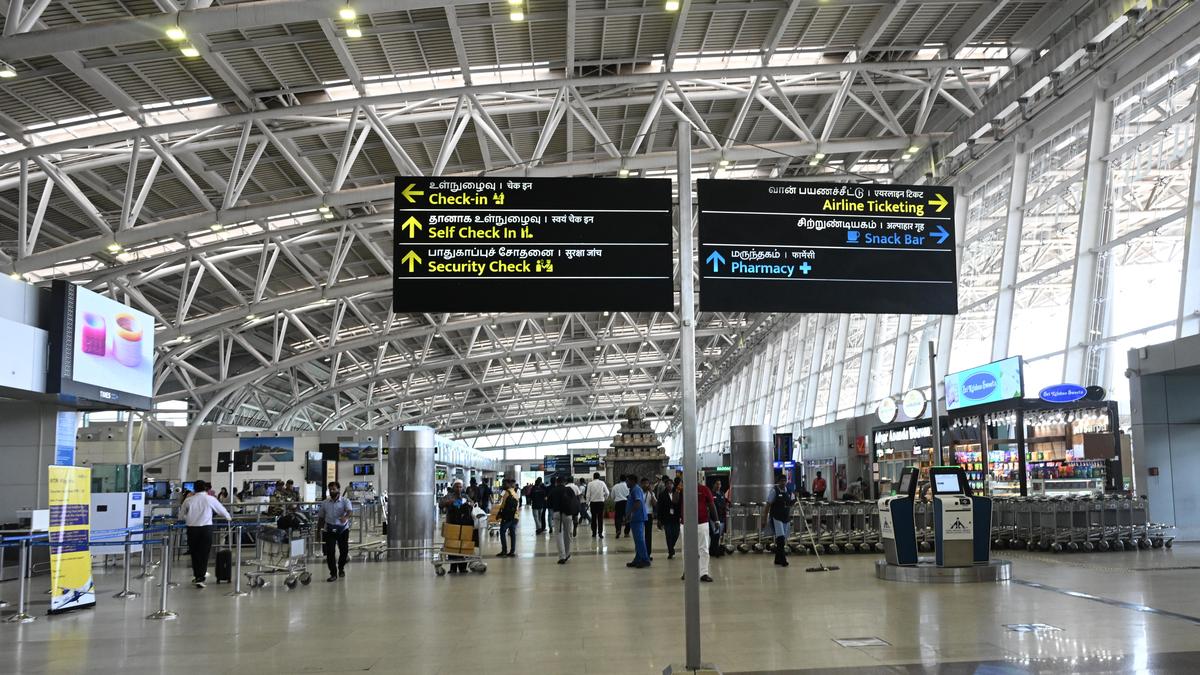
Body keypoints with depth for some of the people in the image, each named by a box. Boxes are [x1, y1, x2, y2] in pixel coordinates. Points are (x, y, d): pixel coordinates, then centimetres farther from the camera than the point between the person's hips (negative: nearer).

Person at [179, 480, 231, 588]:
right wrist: (228, 517, 33)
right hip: (206, 528, -2)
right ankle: (200, 578, -3)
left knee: (194, 552, 13)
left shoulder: (189, 500, 6)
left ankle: (197, 575, 25)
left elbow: (181, 514, 19)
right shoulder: (210, 499, 1)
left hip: (192, 528, 2)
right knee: (204, 553, 2)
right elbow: (222, 510, 13)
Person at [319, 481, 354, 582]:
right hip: (330, 529, 1)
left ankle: (341, 568, 34)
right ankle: (333, 573, -2)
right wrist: (321, 530, 14)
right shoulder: (325, 503, 7)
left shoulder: (345, 501, -4)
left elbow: (350, 511, -22)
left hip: (343, 529, -1)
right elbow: (322, 517, 15)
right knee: (330, 551, -8)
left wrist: (345, 517, -44)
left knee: (344, 550, 9)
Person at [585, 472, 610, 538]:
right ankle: (600, 533, -4)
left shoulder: (590, 484, -2)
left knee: (594, 518, 9)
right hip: (601, 502, 0)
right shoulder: (602, 483, -1)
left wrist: (587, 503, 6)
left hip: (593, 502, 0)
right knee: (600, 518, 2)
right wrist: (605, 499, 15)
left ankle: (594, 532, 12)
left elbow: (588, 495, -2)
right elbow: (607, 493, -2)